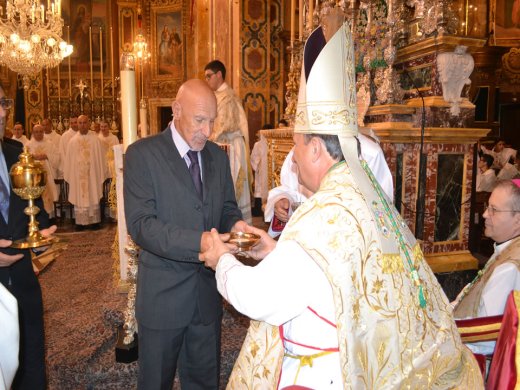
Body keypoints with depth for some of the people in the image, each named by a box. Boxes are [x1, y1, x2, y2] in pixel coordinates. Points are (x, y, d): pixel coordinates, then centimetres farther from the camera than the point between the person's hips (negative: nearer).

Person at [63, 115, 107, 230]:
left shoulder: (95, 139, -1)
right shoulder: (73, 141, 5)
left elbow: (100, 158, 0)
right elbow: (68, 160, 7)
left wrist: (101, 175, -2)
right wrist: (69, 176, 3)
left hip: (92, 175, -2)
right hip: (77, 176, 2)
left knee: (93, 197, 4)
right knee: (79, 198, 4)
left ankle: (94, 221, 11)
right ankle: (80, 222, 9)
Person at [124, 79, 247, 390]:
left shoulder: (218, 156, 5)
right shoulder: (142, 154, -12)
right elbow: (140, 224, -19)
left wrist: (235, 223, -11)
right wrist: (198, 242, -32)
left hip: (208, 290, 5)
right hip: (163, 293, -4)